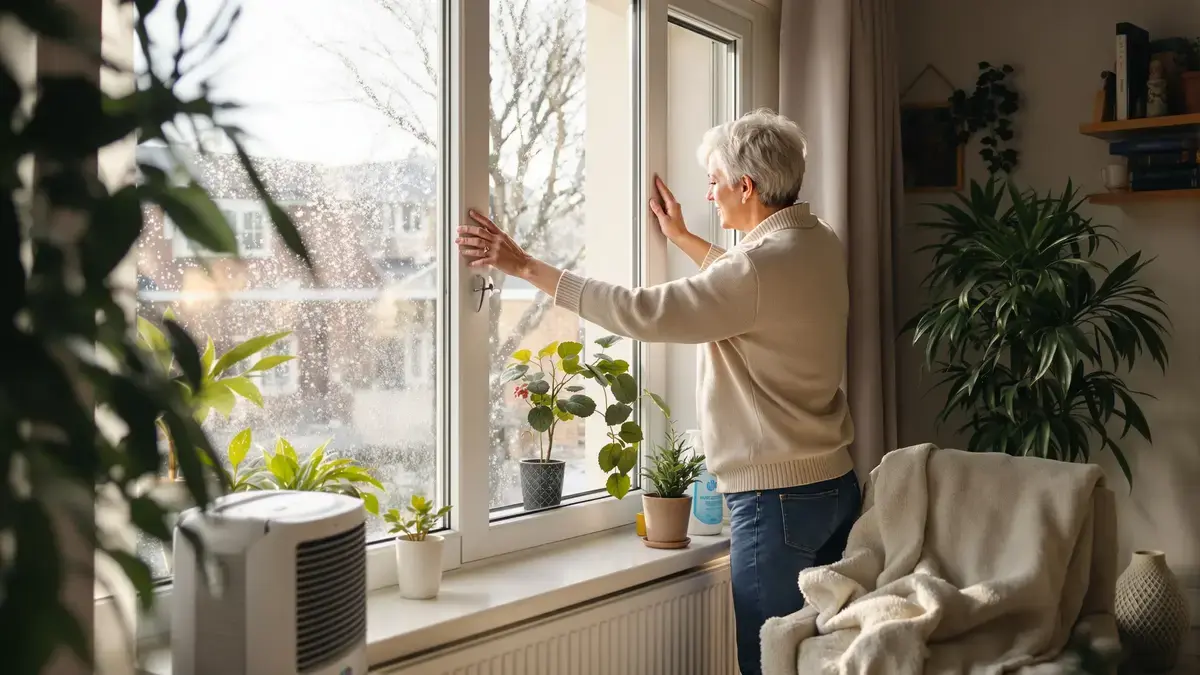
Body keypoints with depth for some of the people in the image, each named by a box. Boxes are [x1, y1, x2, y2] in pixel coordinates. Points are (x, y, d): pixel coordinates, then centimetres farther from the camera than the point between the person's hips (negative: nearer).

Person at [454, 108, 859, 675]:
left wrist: (523, 265, -16)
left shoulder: (763, 264, -22)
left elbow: (637, 311, -23)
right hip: (835, 484, 9)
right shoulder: (821, 244, 6)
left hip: (777, 497, -9)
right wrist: (681, 237, 36)